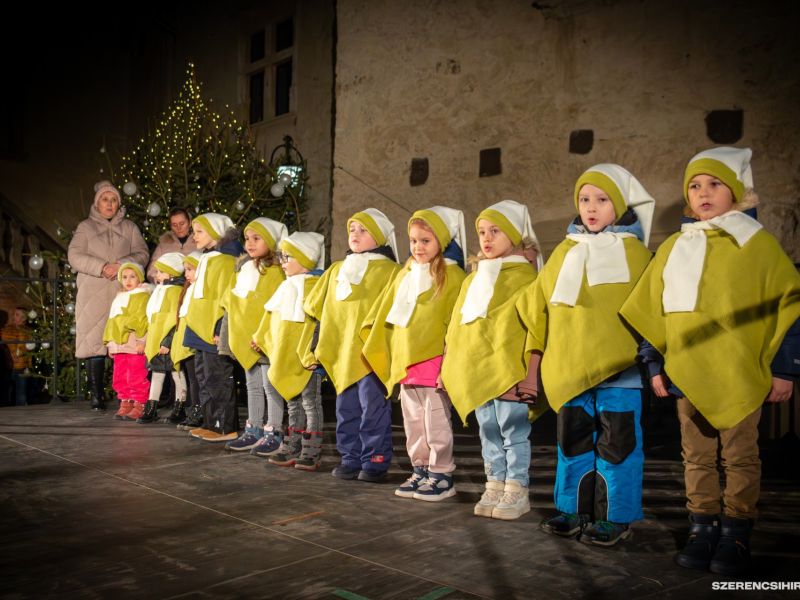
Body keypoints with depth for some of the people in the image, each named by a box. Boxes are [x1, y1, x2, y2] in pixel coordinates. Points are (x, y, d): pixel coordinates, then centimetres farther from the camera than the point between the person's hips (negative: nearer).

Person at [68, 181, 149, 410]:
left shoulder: (129, 227, 18)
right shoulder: (85, 227, 14)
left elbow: (142, 254, 7)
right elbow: (74, 256, 2)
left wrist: (120, 265, -11)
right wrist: (101, 267, -13)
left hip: (124, 292, 1)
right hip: (94, 294, 0)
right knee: (94, 341, -7)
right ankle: (96, 394, -4)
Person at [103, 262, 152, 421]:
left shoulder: (142, 296, -6)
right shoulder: (119, 298, 21)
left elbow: (143, 320, -14)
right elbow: (112, 323, 23)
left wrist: (142, 341, -20)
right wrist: (110, 343, 19)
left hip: (135, 346, -9)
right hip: (119, 345, 9)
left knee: (137, 377, -6)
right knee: (120, 378, 12)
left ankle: (139, 406, 0)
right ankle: (125, 404, 20)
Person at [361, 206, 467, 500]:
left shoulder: (451, 275, -7)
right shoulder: (405, 274, 13)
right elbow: (385, 314, 18)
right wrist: (379, 352, 17)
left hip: (434, 361, -7)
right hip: (405, 362, 7)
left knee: (436, 421, 1)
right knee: (413, 421, 14)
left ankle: (442, 475, 12)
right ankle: (420, 470, 26)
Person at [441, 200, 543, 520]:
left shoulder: (524, 277, -4)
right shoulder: (473, 279, 17)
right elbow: (457, 325, 18)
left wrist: (530, 373, -18)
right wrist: (448, 368, 15)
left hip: (509, 372, -7)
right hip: (477, 372, 7)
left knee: (513, 431, 0)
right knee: (488, 432, 13)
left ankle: (517, 490, 11)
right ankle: (495, 487, 22)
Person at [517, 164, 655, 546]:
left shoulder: (635, 252, 1)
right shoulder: (565, 252, 10)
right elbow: (538, 306, 13)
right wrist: (537, 352, 11)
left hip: (618, 369, -4)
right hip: (569, 370, 4)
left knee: (616, 443, 3)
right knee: (573, 441, 13)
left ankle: (615, 518, 16)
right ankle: (575, 510, 27)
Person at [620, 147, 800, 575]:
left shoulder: (757, 243, -2)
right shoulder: (673, 248, 10)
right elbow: (650, 310, 13)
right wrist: (655, 363, 10)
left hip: (740, 375, -4)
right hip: (687, 373, 4)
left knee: (740, 457, 5)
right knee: (697, 457, 10)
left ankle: (736, 535, 15)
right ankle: (702, 530, 21)